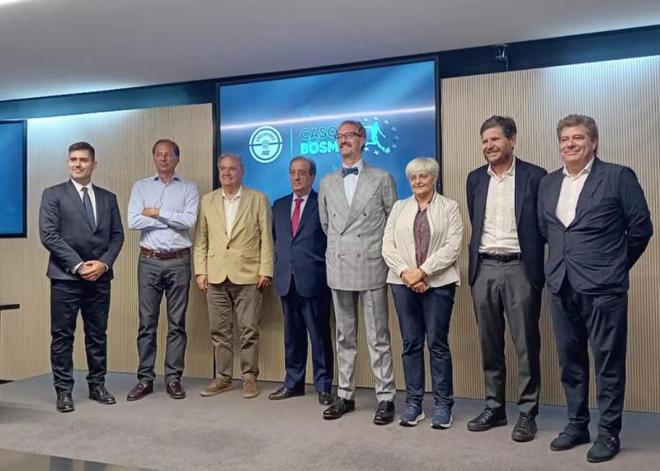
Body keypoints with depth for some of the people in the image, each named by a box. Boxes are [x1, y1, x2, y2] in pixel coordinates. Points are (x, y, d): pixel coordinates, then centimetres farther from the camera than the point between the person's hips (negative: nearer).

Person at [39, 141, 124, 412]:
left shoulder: (108, 198, 13)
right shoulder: (53, 195, 2)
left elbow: (117, 235, 9)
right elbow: (48, 235, -7)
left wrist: (104, 263, -8)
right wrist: (78, 265, -14)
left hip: (100, 277, 3)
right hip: (66, 277, -3)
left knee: (98, 335, 9)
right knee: (62, 336, 2)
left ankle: (97, 386, 20)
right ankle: (64, 391, 12)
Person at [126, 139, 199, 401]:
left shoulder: (189, 188, 5)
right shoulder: (140, 187, 9)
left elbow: (189, 220, -10)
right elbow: (134, 221, -5)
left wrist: (157, 213, -7)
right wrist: (173, 220, -7)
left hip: (178, 261, -1)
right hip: (149, 261, 1)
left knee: (177, 322, 4)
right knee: (147, 322, 4)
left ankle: (173, 378, 12)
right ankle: (145, 379, 13)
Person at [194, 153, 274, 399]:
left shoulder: (258, 199, 2)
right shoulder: (207, 200, 11)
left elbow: (266, 238, 0)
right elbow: (201, 239, 10)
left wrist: (265, 270, -6)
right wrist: (200, 271, 3)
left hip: (248, 275, -3)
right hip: (216, 276, 3)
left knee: (249, 330, 2)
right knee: (219, 330, 8)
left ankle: (249, 377, 14)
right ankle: (222, 377, 19)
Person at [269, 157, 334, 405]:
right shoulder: (279, 205, 16)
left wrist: (327, 270, -5)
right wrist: (279, 265, 10)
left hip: (314, 280, -5)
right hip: (286, 279, 5)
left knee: (319, 334, 1)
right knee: (292, 334, 12)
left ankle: (323, 386, 11)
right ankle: (293, 382, 23)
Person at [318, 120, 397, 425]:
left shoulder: (382, 179, 2)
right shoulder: (327, 183, 11)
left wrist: (383, 254, 7)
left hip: (372, 267, -3)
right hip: (339, 268, 4)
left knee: (378, 338, 1)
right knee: (345, 337, 12)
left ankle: (385, 398, 10)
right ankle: (345, 395, 21)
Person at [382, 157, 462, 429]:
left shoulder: (449, 207, 5)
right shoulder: (399, 207, 13)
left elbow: (452, 246, -6)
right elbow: (387, 246, 5)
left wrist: (423, 271, -14)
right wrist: (405, 272, -10)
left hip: (438, 283, -2)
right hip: (403, 282, 3)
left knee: (437, 343, -1)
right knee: (410, 343, 6)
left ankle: (443, 404, 11)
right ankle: (413, 403, 15)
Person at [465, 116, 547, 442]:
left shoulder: (535, 176, -2)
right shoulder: (475, 179, 11)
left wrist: (537, 268, -4)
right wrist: (475, 261, 11)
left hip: (520, 268, -4)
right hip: (484, 269, 4)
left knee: (526, 344, 2)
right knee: (489, 344, 12)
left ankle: (527, 413, 15)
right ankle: (494, 408, 24)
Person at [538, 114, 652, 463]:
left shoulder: (619, 177, -4)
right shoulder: (548, 184, 11)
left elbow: (641, 228, -1)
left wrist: (617, 265, 5)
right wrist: (558, 265, 12)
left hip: (603, 287, -5)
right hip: (561, 286, 5)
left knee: (608, 362, 3)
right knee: (570, 360, 13)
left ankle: (609, 433, 17)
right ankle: (577, 424, 27)